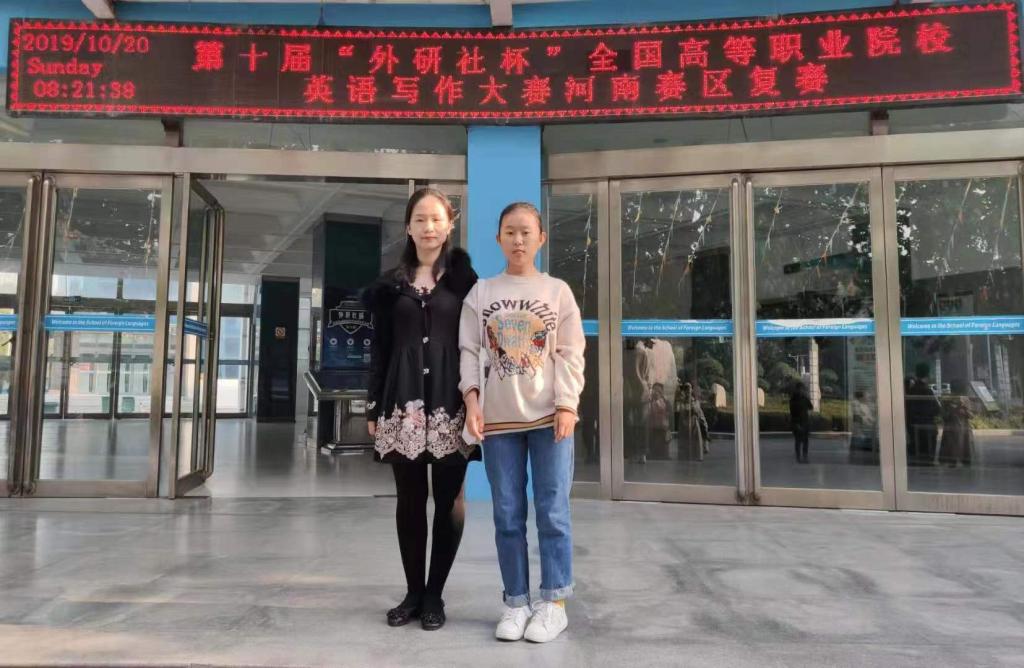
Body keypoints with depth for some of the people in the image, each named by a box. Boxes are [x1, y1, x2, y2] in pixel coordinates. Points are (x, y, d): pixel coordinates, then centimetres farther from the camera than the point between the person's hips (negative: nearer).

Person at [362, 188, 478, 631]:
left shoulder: (464, 279, 6)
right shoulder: (392, 284, 13)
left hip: (450, 403, -2)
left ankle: (434, 595, 16)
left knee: (448, 500, 3)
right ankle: (413, 592, 21)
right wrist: (374, 407, 6)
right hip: (404, 402, 2)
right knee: (409, 500, 8)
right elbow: (380, 348, 11)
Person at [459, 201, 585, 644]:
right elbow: (469, 351, 4)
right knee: (507, 517, 6)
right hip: (499, 417, 1)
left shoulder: (557, 291, 6)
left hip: (549, 414, -1)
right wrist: (472, 400, -9)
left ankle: (553, 603, 13)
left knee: (553, 513, 1)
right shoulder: (481, 293, 8)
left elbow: (570, 353, 1)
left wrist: (567, 405, -9)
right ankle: (516, 603, 18)